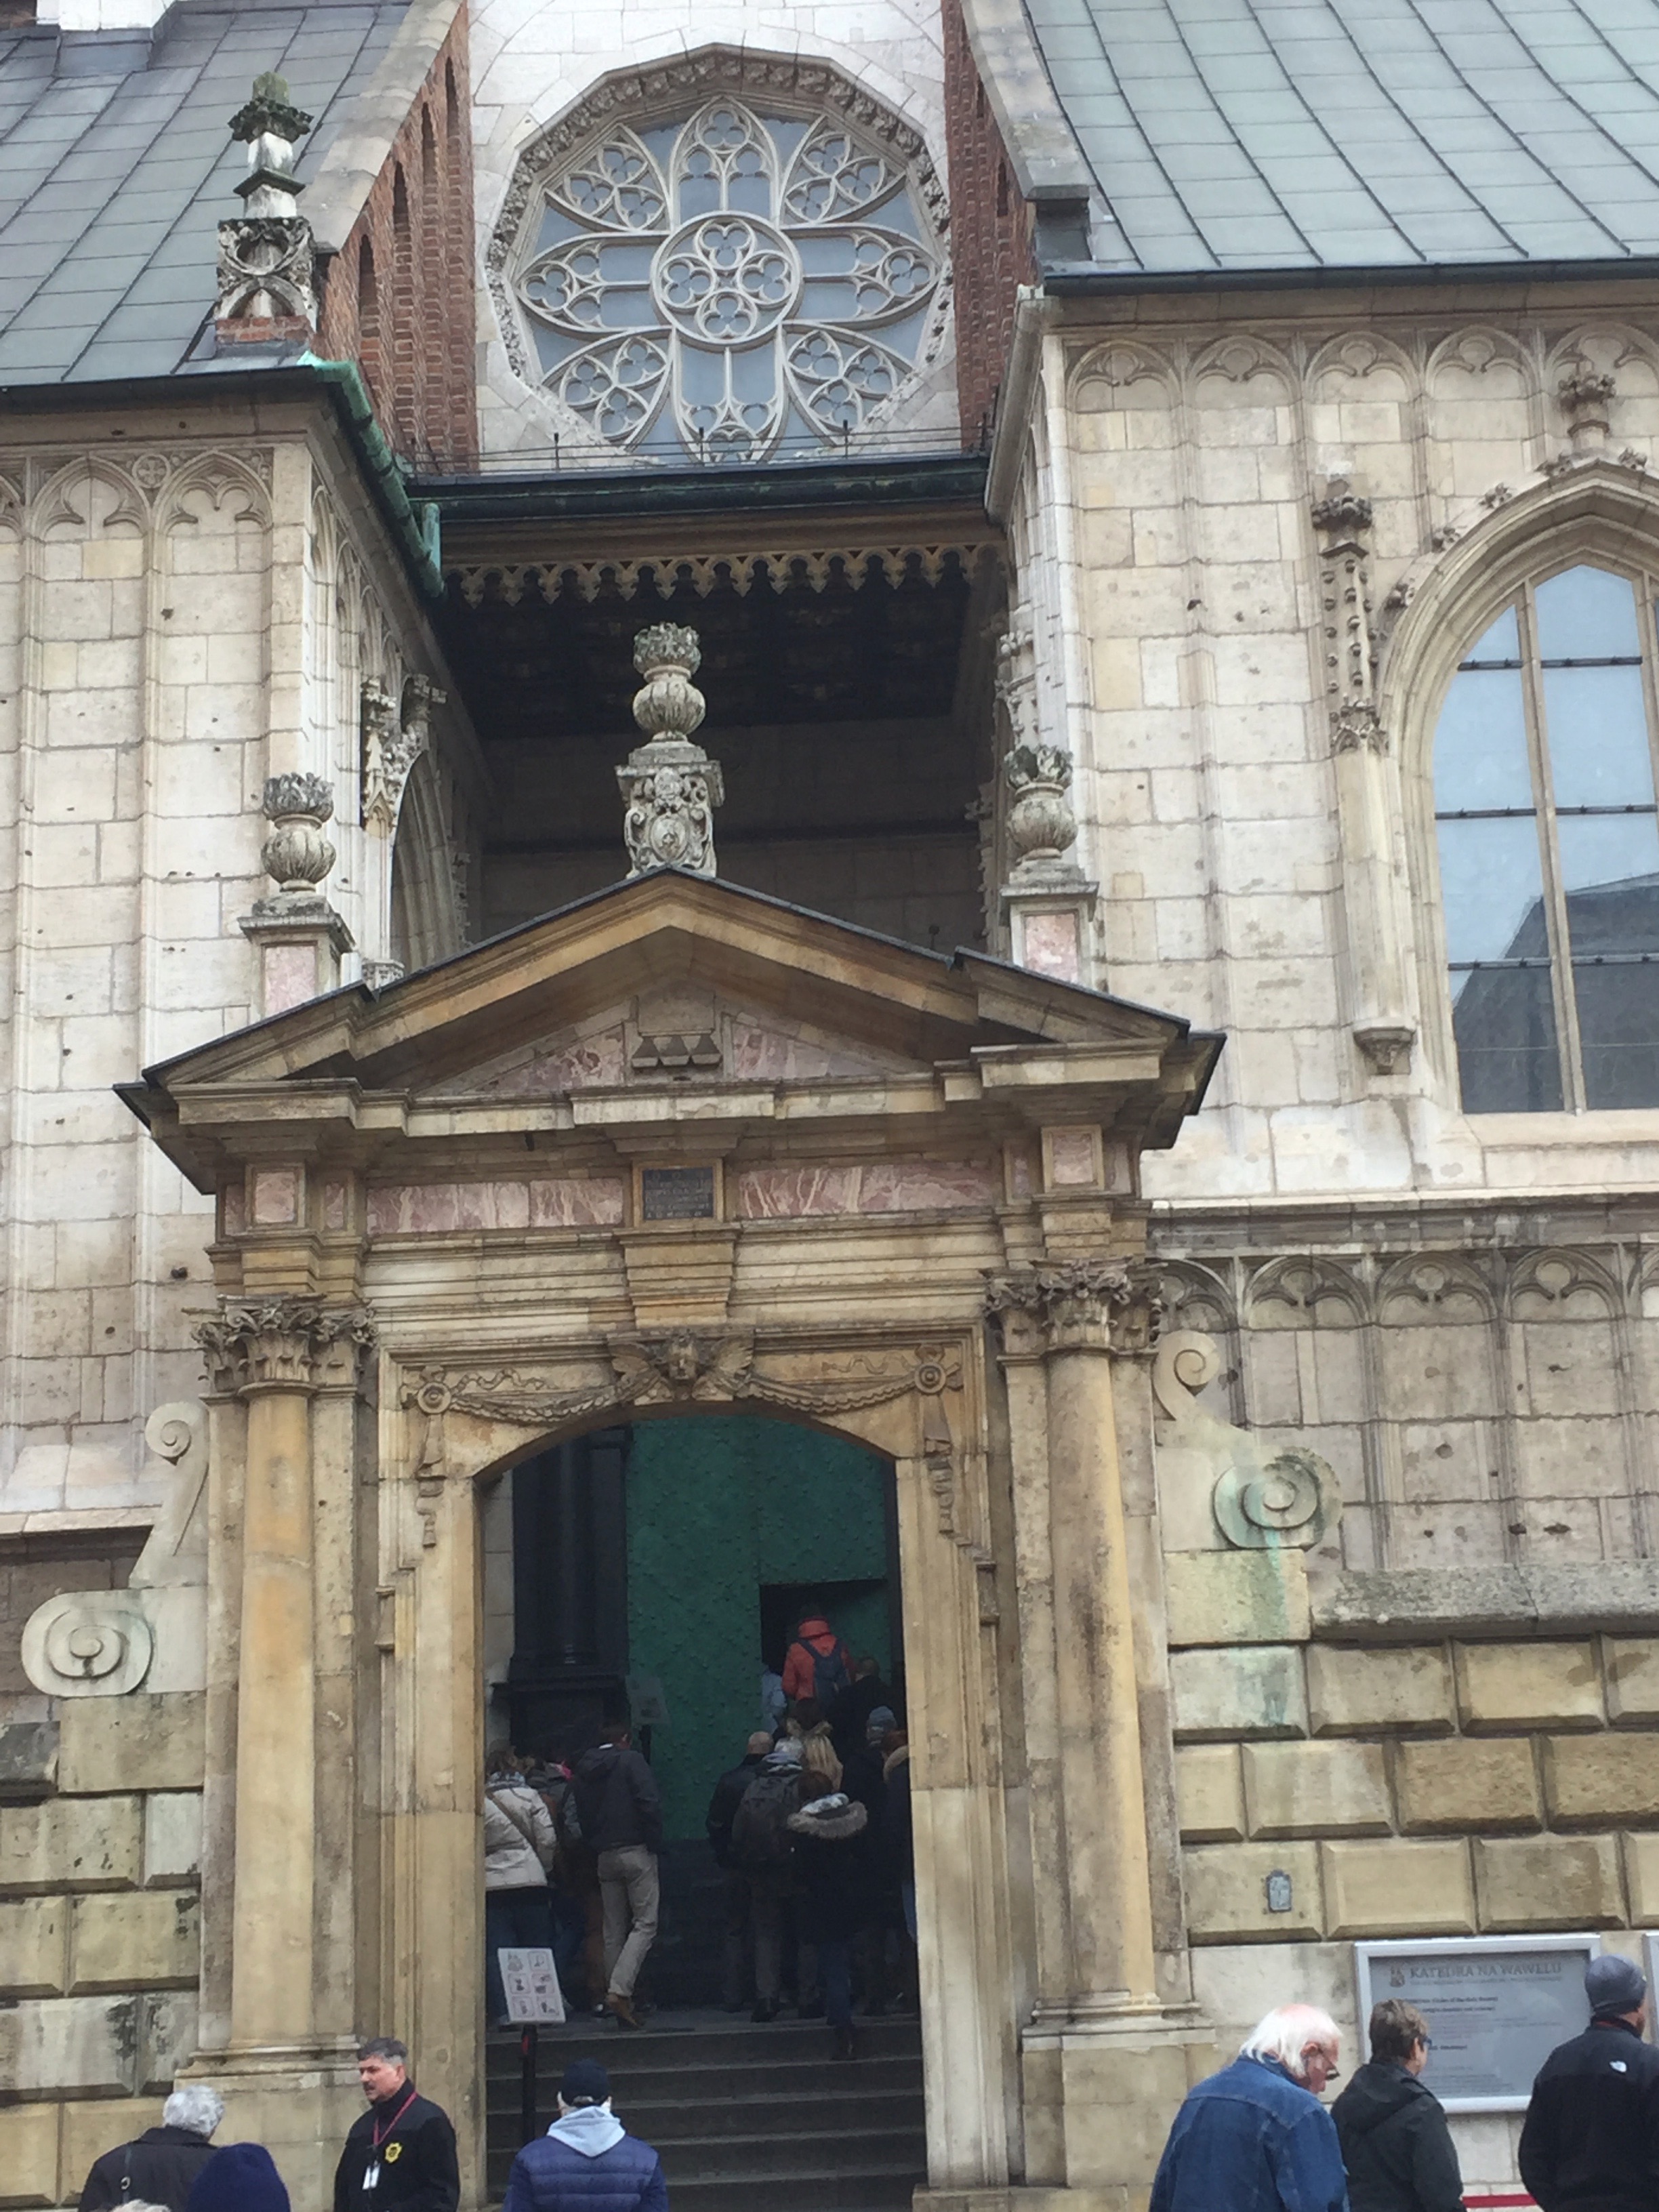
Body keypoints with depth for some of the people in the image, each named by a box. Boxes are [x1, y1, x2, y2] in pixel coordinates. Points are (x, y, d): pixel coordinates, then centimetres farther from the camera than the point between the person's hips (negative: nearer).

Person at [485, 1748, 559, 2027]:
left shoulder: (479, 1803, 3)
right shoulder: (531, 1798, 3)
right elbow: (547, 1840, 0)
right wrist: (543, 1868, 14)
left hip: (492, 1886, 0)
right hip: (531, 1881, 0)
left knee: (496, 1952, -1)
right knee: (537, 1949, 9)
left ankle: (503, 2012, -9)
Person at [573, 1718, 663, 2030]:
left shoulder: (585, 1771, 14)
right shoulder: (630, 1760, -4)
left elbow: (583, 1816, 14)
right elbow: (649, 1803, -14)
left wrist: (597, 1844, 16)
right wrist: (655, 1842, -6)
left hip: (604, 1856, 6)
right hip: (636, 1851, -6)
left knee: (614, 1930, 10)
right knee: (645, 1924, -5)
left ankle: (618, 2004, 9)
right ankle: (620, 1990, -21)